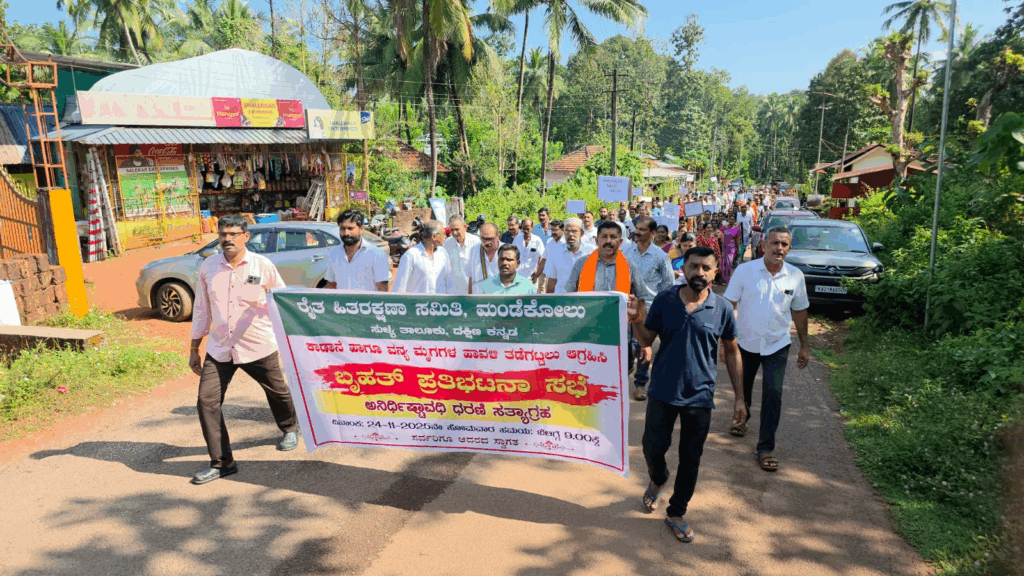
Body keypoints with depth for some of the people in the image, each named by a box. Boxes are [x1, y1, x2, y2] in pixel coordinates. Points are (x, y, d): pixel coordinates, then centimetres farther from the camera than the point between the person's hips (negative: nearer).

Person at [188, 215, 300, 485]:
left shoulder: (263, 265, -7)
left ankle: (290, 429, 46)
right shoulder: (208, 267, 2)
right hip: (219, 349, 3)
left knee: (278, 393, 14)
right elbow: (201, 309, 10)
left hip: (259, 348, -2)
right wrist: (194, 349, 11)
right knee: (207, 402, -4)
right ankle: (221, 462, 10)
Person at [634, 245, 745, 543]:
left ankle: (676, 513, 31)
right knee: (653, 447, 9)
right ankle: (658, 479, 44)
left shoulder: (722, 309, -4)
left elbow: (731, 352, 5)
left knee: (691, 459, 10)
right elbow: (646, 341, 0)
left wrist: (739, 397, 5)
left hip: (700, 396, 0)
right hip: (663, 392, 0)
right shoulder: (664, 301, -5)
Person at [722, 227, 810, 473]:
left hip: (777, 345, 0)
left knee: (773, 394, -6)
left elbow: (799, 311, 7)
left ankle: (766, 448, 6)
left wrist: (804, 346, 10)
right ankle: (741, 418, 49)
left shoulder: (795, 276, -3)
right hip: (745, 341, 0)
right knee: (743, 387, 18)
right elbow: (728, 305, -7)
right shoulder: (745, 271, -10)